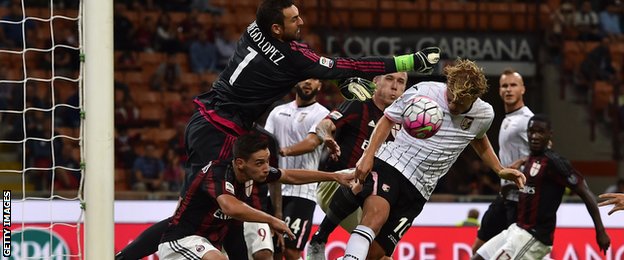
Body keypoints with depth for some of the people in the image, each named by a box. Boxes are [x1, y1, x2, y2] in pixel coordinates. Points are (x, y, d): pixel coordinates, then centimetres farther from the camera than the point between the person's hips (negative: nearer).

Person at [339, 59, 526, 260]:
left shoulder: (484, 115, 3)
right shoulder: (423, 92, -8)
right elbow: (388, 119, 7)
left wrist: (500, 170, 22)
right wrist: (368, 155, -3)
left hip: (418, 190, 3)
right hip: (390, 164, -3)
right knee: (377, 212, -36)